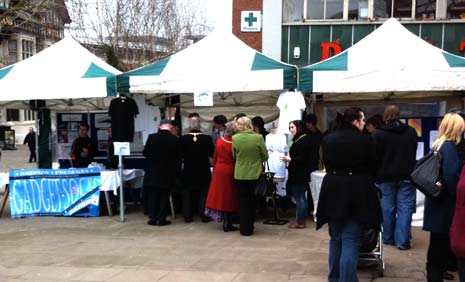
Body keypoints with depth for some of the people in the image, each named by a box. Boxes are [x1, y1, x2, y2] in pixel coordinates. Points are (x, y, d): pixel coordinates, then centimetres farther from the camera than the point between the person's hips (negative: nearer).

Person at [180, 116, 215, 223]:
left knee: (188, 194, 12)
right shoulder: (207, 138, -13)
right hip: (203, 171, -1)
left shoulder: (183, 139, -11)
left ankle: (188, 216, 14)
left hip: (188, 172, 1)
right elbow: (213, 154, -7)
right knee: (204, 193, 10)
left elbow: (181, 154, -3)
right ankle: (204, 215, 9)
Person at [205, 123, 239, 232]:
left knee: (220, 194, 15)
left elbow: (215, 157, 7)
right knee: (229, 197, 5)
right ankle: (227, 224, 10)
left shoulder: (219, 141, -2)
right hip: (229, 171, -4)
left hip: (219, 170, 5)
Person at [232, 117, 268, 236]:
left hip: (240, 174, 0)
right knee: (252, 201, 14)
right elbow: (265, 156, -2)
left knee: (243, 200, 12)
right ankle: (250, 227, 23)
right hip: (255, 174, 0)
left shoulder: (235, 138, -10)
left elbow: (234, 156, 3)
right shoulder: (258, 138, -13)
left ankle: (244, 228, 16)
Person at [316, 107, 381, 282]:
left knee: (335, 238, 18)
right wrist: (366, 182, 21)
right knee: (351, 241, -2)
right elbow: (372, 167, 1)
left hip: (333, 192, 5)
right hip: (356, 193, -4)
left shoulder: (327, 139, 2)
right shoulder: (364, 140, -9)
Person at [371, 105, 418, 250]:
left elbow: (374, 157, -7)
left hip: (385, 177, -1)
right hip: (406, 176, 2)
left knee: (387, 208, 9)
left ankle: (388, 238, 19)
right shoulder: (411, 132, 1)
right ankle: (402, 241, 2)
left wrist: (376, 175, 4)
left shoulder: (377, 134, -11)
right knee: (405, 208, 3)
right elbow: (414, 155, 13)